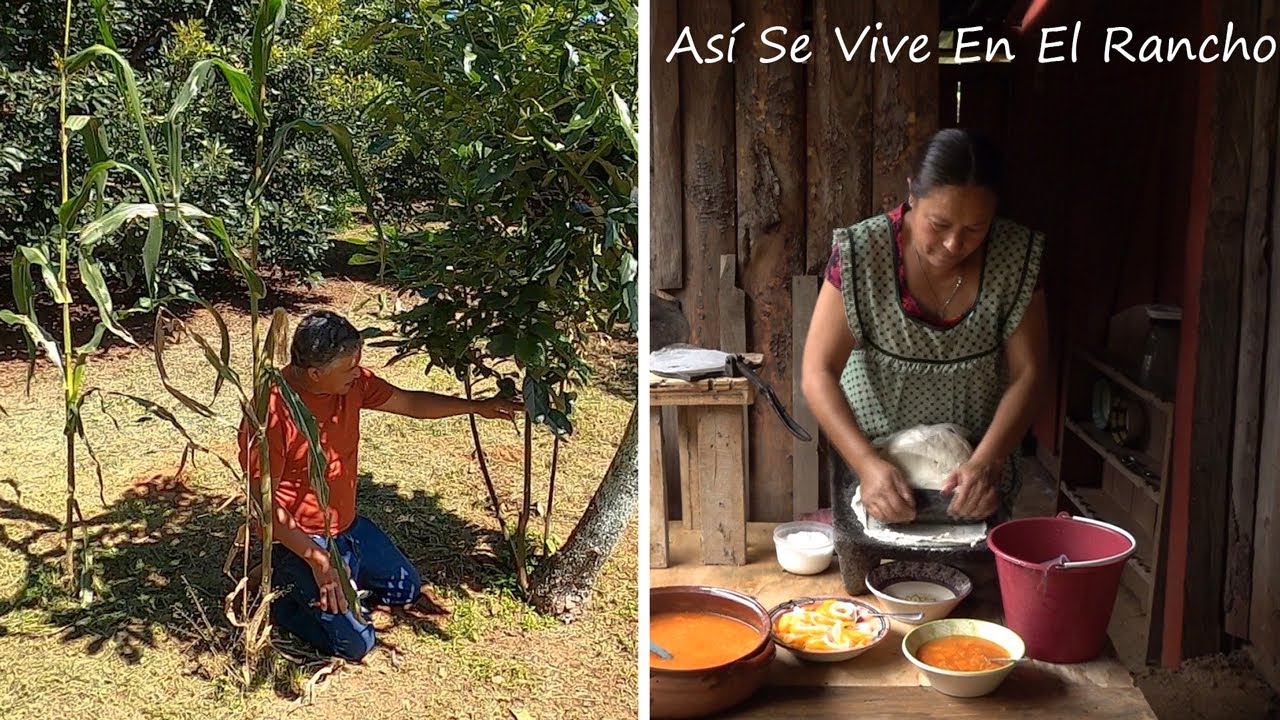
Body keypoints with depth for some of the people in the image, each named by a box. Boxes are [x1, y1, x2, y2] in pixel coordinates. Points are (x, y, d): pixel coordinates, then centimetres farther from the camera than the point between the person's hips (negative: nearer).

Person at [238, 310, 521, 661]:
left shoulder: (352, 383, -9)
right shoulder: (272, 413, -30)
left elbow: (409, 402, 6)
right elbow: (263, 502, -25)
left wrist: (477, 406, 6)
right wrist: (318, 560, -26)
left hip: (349, 525, 8)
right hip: (302, 539, -8)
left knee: (407, 589, 20)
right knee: (355, 643, -11)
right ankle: (285, 593, 10)